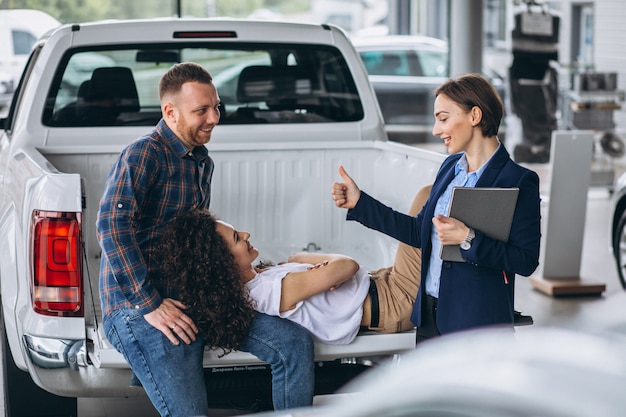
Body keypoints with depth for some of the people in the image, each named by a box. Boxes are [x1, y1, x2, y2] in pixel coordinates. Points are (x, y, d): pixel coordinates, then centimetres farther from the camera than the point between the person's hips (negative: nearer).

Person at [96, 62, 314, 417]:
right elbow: (112, 224, -23)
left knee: (296, 343, -6)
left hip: (192, 295, 8)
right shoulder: (144, 154, -9)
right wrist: (150, 305, -24)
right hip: (138, 306, -8)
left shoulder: (203, 162, 20)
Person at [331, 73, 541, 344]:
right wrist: (358, 202, 15)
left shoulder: (519, 181, -13)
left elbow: (526, 261, -17)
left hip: (477, 323, -7)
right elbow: (420, 232, 17)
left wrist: (468, 239, -26)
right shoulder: (450, 168, 11)